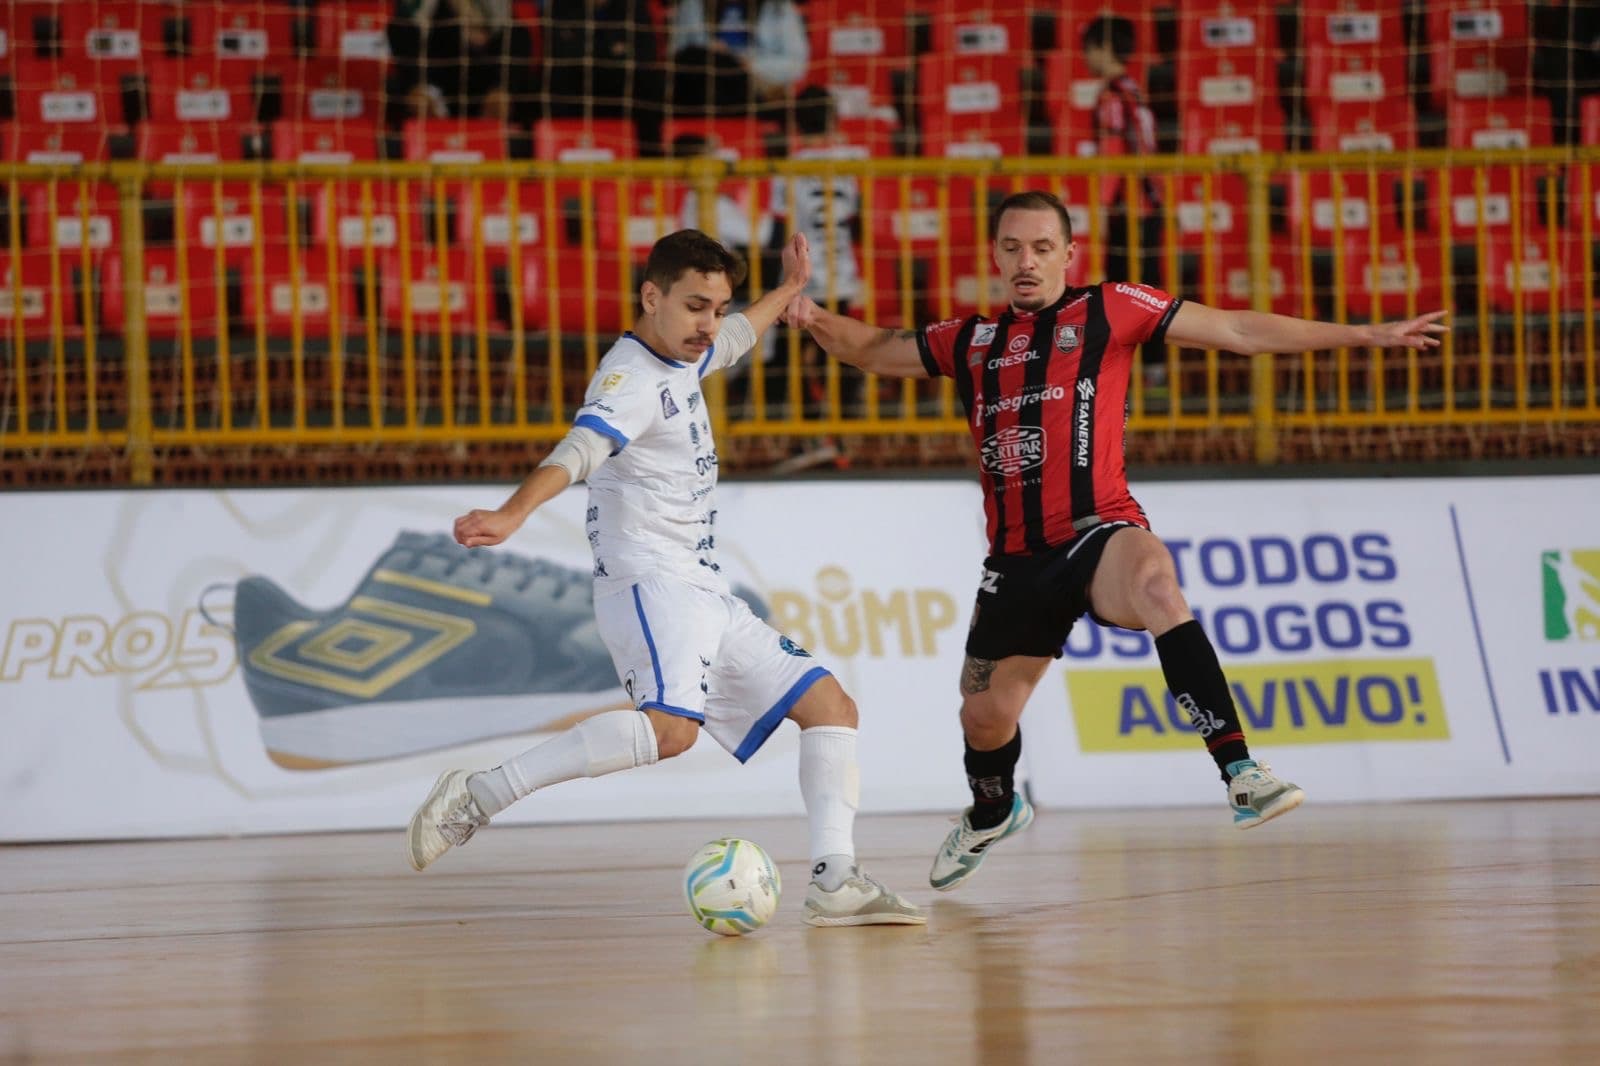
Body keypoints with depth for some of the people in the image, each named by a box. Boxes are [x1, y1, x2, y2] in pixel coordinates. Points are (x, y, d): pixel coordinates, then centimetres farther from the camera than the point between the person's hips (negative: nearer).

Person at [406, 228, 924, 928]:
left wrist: (786, 292, 57)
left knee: (830, 707, 8)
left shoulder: (679, 360, 17)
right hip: (649, 582, -10)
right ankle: (478, 796, -29)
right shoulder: (631, 378, -13)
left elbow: (732, 341, 43)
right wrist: (511, 516, -49)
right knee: (671, 727, -34)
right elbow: (577, 453, -32)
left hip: (705, 595, 10)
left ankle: (834, 883, 4)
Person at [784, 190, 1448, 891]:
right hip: (1016, 558, 5)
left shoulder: (1108, 310, 3)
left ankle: (1239, 773, -46)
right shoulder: (972, 343, 15)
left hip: (1097, 533, -5)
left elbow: (1237, 331, 2)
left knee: (1156, 583, -38)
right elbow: (873, 351, 26)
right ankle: (992, 814, 50)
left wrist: (1368, 335, -2)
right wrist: (817, 321, 2)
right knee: (985, 713, 14)